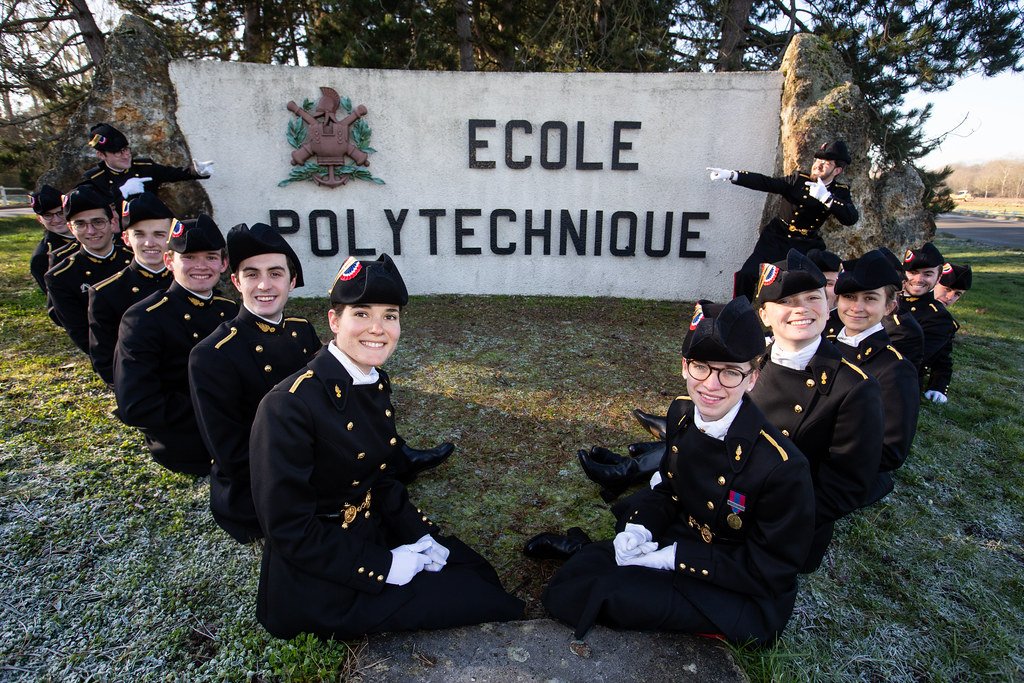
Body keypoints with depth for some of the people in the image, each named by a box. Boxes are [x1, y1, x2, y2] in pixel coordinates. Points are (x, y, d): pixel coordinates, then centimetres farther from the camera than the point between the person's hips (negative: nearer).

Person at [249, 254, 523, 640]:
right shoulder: (289, 406, -25)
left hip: (373, 532, 7)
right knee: (476, 605, -6)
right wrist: (382, 566, -19)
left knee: (481, 576, 5)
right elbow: (288, 528, -21)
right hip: (318, 580, -7)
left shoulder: (376, 384, -1)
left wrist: (418, 534, -3)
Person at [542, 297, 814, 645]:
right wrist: (638, 530, -13)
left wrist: (675, 557, -22)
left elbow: (768, 571, -17)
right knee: (566, 589, -11)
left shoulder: (784, 467, -27)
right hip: (680, 540, 5)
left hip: (743, 595, -5)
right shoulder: (681, 414, -8)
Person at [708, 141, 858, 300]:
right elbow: (764, 182, -11)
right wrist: (731, 175, -23)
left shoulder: (840, 192, -1)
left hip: (806, 247, 1)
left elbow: (851, 218, -16)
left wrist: (826, 197, -29)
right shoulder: (798, 179, -2)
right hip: (776, 239, -1)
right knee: (746, 275, -15)